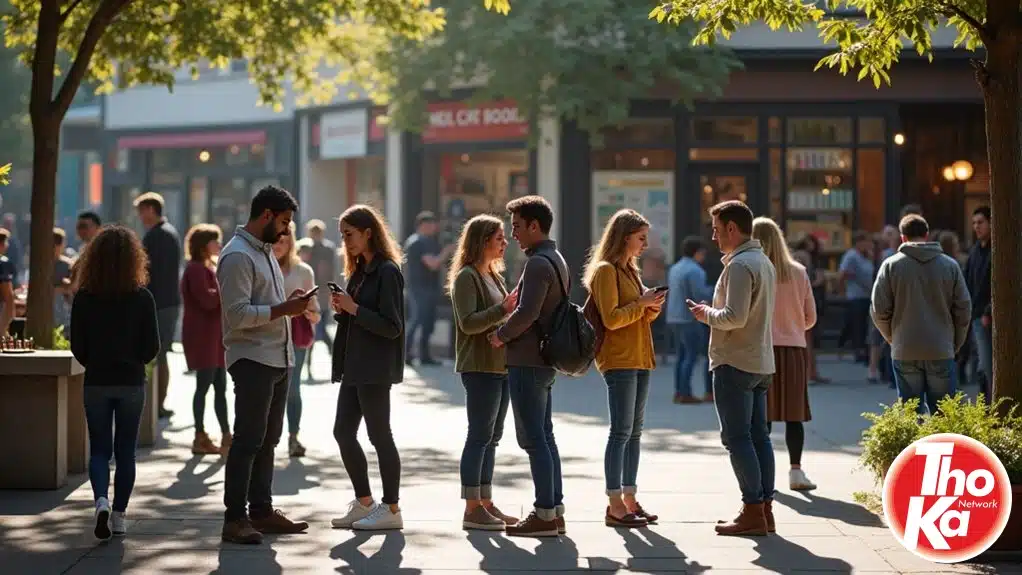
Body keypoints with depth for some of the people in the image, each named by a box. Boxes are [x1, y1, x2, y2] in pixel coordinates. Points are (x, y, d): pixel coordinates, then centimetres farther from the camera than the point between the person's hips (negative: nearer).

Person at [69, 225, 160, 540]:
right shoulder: (142, 298, -8)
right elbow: (152, 347, -4)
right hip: (131, 383, 0)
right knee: (125, 451, 10)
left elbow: (77, 347, -2)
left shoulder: (84, 298, -7)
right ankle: (119, 515, 11)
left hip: (96, 383, 0)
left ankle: (101, 500, -16)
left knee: (99, 449, 8)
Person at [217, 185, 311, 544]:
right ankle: (234, 519, -7)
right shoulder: (237, 256, -14)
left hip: (277, 360, 10)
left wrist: (290, 303, 9)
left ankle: (261, 511, 20)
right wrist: (284, 309, -21)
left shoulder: (265, 251, 17)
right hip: (252, 360, -10)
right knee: (247, 440, -9)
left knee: (267, 440, 13)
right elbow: (238, 314, -21)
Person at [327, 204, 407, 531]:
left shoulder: (387, 271, -12)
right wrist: (341, 310, 2)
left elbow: (392, 326, -17)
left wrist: (354, 309, -18)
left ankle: (391, 509, 5)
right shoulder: (359, 271, 15)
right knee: (343, 432, 9)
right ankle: (363, 504, 19)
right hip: (354, 366, 9)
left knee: (379, 435, -3)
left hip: (375, 369, -9)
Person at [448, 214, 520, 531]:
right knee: (480, 437, -7)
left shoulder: (493, 276, 18)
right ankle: (472, 509, -4)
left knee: (491, 437, 10)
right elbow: (468, 323, -19)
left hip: (500, 366, 9)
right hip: (480, 368, -9)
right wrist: (503, 308, -25)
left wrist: (515, 307, 7)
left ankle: (485, 504, 15)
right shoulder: (466, 277, -10)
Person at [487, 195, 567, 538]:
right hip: (546, 359, 10)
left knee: (533, 438, -6)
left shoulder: (538, 263, -17)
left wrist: (501, 335, -9)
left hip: (527, 361, -10)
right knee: (544, 436, 13)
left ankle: (545, 513, -4)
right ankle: (555, 509, 16)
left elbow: (527, 313, -24)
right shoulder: (556, 260, 15)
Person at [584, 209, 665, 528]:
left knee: (635, 431, 9)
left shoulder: (630, 271, 19)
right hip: (619, 360, -9)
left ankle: (629, 499, 13)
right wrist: (641, 303, -14)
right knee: (621, 431, -10)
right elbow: (611, 318, -18)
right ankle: (615, 506, -9)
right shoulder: (605, 271, -10)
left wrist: (652, 307, 4)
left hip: (640, 359, 9)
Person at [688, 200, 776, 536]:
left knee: (737, 437, -6)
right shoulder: (763, 262, 16)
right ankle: (765, 508, 11)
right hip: (761, 361, 10)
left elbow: (735, 317, -23)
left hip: (735, 363, -10)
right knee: (758, 436, 10)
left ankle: (752, 511, -7)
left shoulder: (739, 265, -16)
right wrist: (713, 313, 13)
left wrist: (707, 314, -6)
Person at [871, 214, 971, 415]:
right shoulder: (950, 265, 1)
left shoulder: (891, 265, -3)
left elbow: (879, 310, -4)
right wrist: (956, 344, 12)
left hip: (905, 352, -1)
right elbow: (964, 308, 1)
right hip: (941, 352, 1)